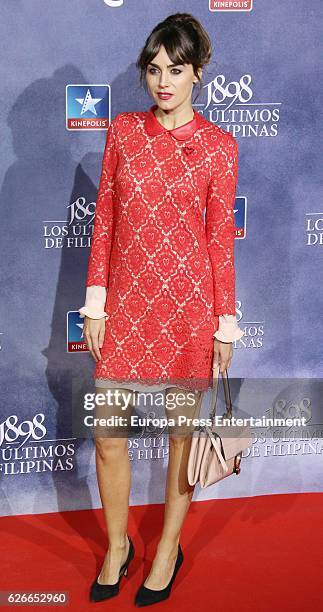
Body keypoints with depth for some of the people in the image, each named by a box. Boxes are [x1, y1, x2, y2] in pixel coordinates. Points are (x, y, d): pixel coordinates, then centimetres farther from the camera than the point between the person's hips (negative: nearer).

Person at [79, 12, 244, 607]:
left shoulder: (218, 146, -3)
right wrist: (95, 302, 2)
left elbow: (221, 236, -1)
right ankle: (116, 546, 31)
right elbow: (104, 219, 6)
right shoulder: (123, 130, 4)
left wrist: (225, 322, 0)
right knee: (108, 435, 6)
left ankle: (169, 547, 32)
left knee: (182, 429, 10)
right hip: (127, 298, 3)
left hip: (189, 300, -2)